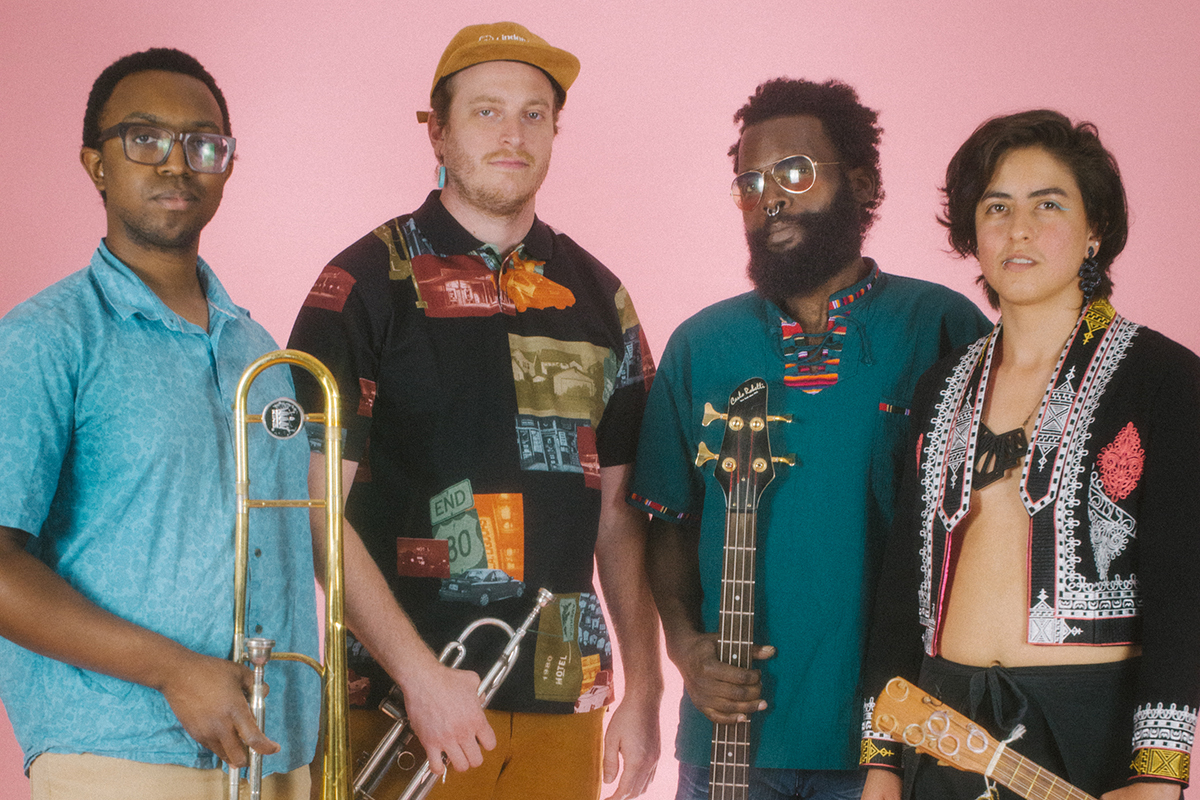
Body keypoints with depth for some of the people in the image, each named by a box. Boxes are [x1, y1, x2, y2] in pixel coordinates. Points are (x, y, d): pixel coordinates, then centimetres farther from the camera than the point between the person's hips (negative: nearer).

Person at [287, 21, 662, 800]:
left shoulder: (598, 297, 10)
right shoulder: (369, 282, -4)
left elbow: (621, 516, 13)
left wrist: (644, 692, 7)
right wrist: (419, 674, -15)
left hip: (564, 705, 4)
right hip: (403, 703, -4)